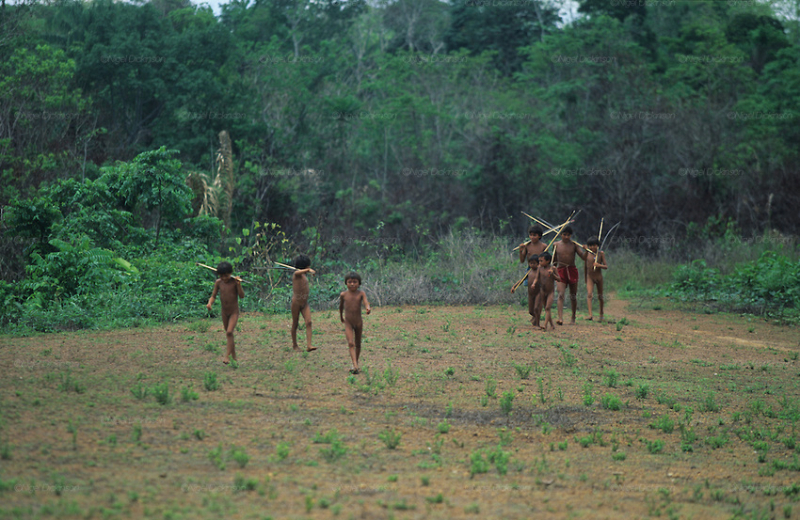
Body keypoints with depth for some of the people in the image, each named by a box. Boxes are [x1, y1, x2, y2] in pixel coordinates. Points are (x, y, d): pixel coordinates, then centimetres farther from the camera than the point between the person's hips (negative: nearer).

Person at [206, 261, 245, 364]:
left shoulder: (235, 281, -14)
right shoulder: (218, 282, -5)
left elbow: (242, 296, -16)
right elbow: (213, 296, 1)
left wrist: (238, 284, -30)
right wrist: (210, 303, -20)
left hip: (234, 312, -4)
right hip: (224, 312, 4)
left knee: (229, 332, -20)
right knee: (229, 334, 14)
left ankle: (227, 355, -16)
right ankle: (234, 356, 27)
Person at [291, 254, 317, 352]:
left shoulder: (303, 275, 13)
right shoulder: (297, 273, -13)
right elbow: (298, 272, -39)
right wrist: (309, 270, -53)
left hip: (305, 303, 7)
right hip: (296, 302, -7)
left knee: (308, 322, -9)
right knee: (295, 324, 7)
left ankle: (309, 346, -18)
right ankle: (294, 344, 23)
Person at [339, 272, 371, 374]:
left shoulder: (361, 293, -7)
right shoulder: (343, 294, -5)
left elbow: (366, 301, -24)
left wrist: (368, 308, -47)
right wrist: (341, 316, 27)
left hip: (358, 322, 1)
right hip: (348, 323, -1)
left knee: (358, 344, 14)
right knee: (351, 343, -16)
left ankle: (356, 364, 32)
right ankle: (355, 366, -26)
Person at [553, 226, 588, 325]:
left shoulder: (574, 245, 2)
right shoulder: (556, 245, 4)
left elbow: (583, 257, -3)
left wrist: (586, 251, -22)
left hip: (572, 270, 1)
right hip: (561, 270, -1)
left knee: (573, 296, 9)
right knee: (561, 295, -17)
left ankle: (573, 318, 25)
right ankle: (560, 318, -29)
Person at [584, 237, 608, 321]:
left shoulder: (601, 254, -3)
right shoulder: (587, 254, 0)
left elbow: (606, 266, -5)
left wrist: (599, 265, -25)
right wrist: (585, 278, 20)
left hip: (599, 277, 0)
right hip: (590, 277, 0)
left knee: (600, 296, 11)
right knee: (589, 294, -21)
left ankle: (601, 314, 33)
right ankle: (590, 315, -32)